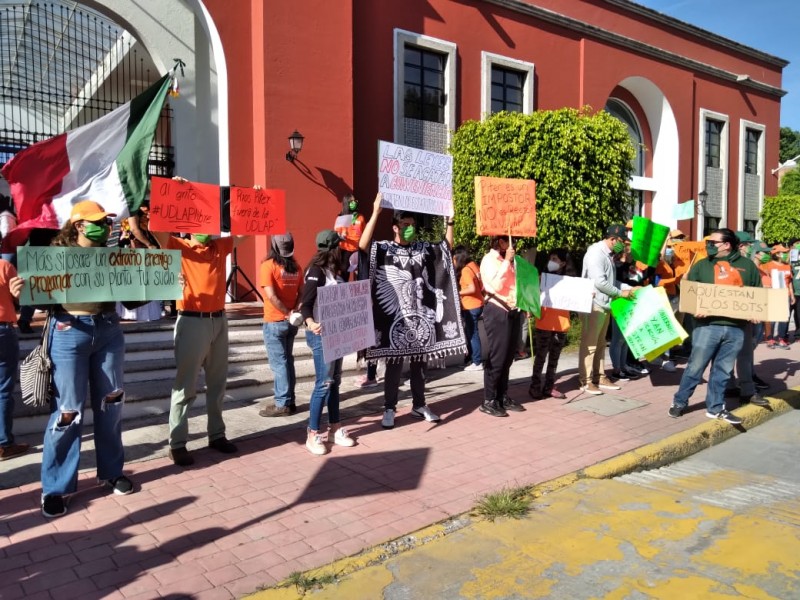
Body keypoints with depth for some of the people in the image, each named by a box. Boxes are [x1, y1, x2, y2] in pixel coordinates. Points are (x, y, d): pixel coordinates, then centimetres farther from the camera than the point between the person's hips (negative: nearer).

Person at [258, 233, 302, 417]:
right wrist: (295, 312, 0)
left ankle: (283, 404, 4)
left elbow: (271, 296, -18)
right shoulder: (295, 267, 6)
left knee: (279, 363, -1)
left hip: (275, 322, -6)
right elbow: (301, 293, 7)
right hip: (291, 322, 6)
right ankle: (289, 401, 19)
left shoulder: (268, 265, -13)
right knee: (288, 361, 14)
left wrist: (287, 313, -11)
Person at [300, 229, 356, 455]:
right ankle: (313, 435, 3)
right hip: (321, 334, -9)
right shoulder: (316, 271, -15)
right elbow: (305, 303, -24)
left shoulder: (333, 271, 12)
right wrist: (310, 323, -42)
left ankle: (335, 429, 22)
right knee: (323, 383, -7)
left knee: (335, 381, 13)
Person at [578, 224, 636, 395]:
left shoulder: (608, 254, 14)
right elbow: (600, 282, -23)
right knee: (589, 344, -4)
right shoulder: (596, 253, -16)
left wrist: (629, 289, 8)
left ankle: (599, 377, 23)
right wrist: (621, 293, -13)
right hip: (593, 305, -10)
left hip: (605, 305, 10)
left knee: (600, 344, 15)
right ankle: (586, 381, 2)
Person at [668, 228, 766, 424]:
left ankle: (716, 408, 21)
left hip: (736, 328, 2)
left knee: (722, 371, 10)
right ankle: (680, 402, 15)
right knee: (695, 367, 1)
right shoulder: (702, 265, 5)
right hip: (708, 325, -2)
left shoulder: (747, 265, 9)